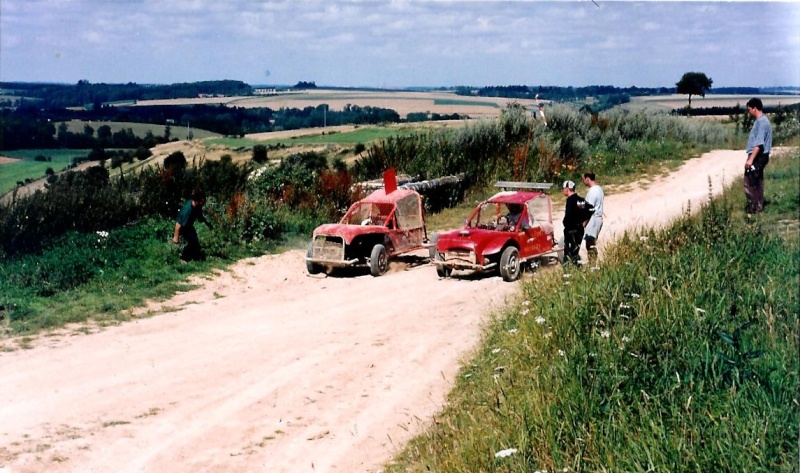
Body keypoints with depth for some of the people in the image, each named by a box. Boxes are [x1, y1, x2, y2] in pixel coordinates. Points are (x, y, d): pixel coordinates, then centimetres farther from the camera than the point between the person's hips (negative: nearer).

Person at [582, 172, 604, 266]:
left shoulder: (592, 191, -18)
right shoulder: (599, 188, 13)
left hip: (593, 219, -10)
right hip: (598, 218, 10)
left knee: (590, 245, -7)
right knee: (592, 244, 14)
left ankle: (592, 266, -6)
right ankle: (593, 265, 18)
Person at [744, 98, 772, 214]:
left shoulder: (761, 122, -19)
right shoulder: (761, 120, 14)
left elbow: (759, 143, -25)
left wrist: (750, 159, -27)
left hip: (757, 157, -10)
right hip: (759, 156, 10)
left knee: (750, 183, -7)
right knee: (757, 182, 14)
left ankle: (753, 208, -3)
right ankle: (758, 206, 19)